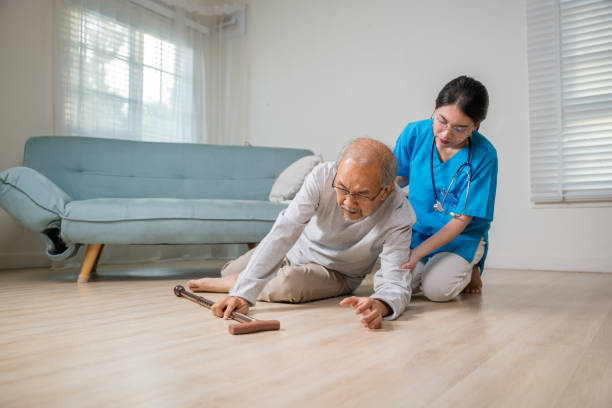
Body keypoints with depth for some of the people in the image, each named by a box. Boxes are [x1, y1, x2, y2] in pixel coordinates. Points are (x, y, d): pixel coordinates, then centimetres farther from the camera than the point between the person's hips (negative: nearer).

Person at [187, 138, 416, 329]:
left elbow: (396, 284, -36)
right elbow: (283, 234, -37)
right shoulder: (322, 177, -34)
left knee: (289, 283, -35)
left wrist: (379, 306, -62)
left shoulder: (399, 216, -36)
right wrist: (244, 294, -45)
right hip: (296, 248, 3)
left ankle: (222, 284, -7)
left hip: (336, 273, -2)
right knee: (229, 271, 16)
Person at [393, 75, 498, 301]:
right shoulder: (414, 133, -11)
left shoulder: (484, 156, -20)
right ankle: (428, 266, 15)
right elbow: (399, 178, 6)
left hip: (461, 236, -2)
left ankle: (468, 269, 10)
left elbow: (461, 220, -19)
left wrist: (418, 252, -26)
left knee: (436, 289, -25)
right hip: (416, 230, 3)